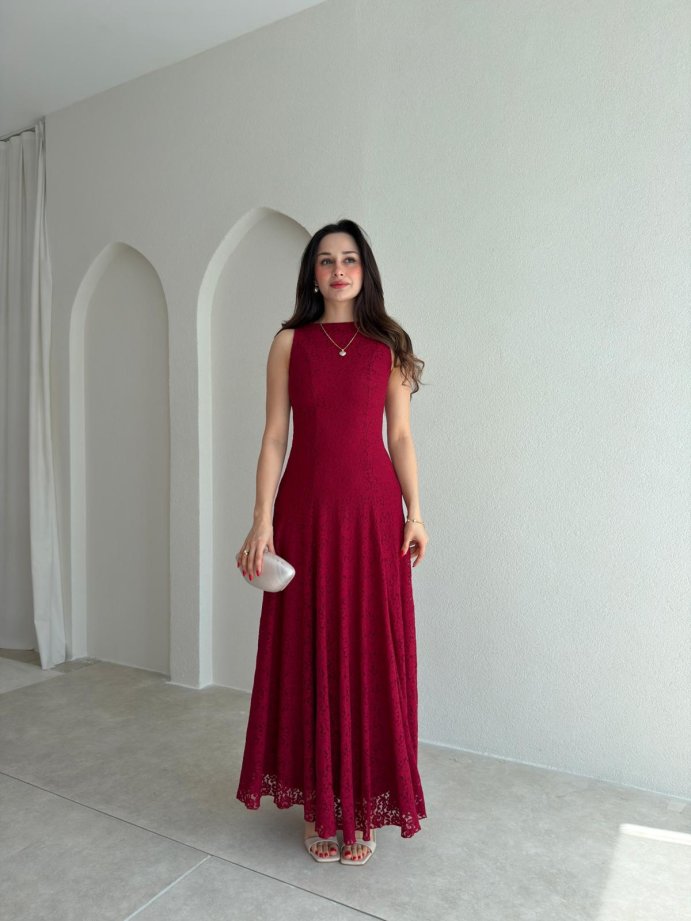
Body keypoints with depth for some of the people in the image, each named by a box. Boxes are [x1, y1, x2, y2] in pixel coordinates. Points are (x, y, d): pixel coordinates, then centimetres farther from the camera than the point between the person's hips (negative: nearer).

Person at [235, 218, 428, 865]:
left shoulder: (388, 344, 7)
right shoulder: (290, 342, 5)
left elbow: (400, 436, 6)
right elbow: (274, 435, 1)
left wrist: (415, 512, -1)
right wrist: (262, 520, -6)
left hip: (372, 510, 1)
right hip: (306, 508, 0)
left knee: (371, 652, 6)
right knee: (310, 649, 7)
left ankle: (364, 803, 24)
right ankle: (319, 800, 25)